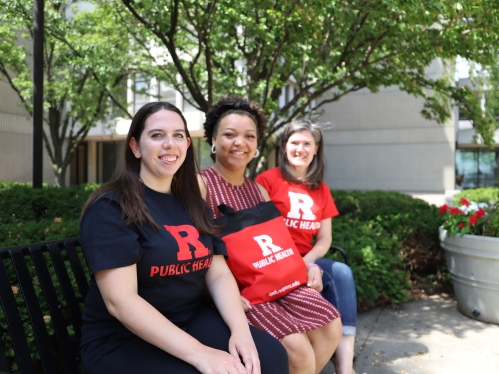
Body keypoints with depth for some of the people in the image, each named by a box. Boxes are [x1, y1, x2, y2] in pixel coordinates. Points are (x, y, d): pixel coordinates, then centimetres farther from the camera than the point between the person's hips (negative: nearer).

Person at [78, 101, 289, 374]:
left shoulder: (193, 205, 9)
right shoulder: (110, 208, -13)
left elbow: (219, 274, 4)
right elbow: (120, 301, -22)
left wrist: (240, 329, -16)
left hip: (190, 320, 6)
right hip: (120, 339, -5)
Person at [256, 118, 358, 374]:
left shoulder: (321, 190, 13)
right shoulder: (268, 180, -4)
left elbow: (324, 239, 9)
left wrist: (305, 263, -11)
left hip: (307, 261, 5)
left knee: (342, 273, -24)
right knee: (339, 274, -25)